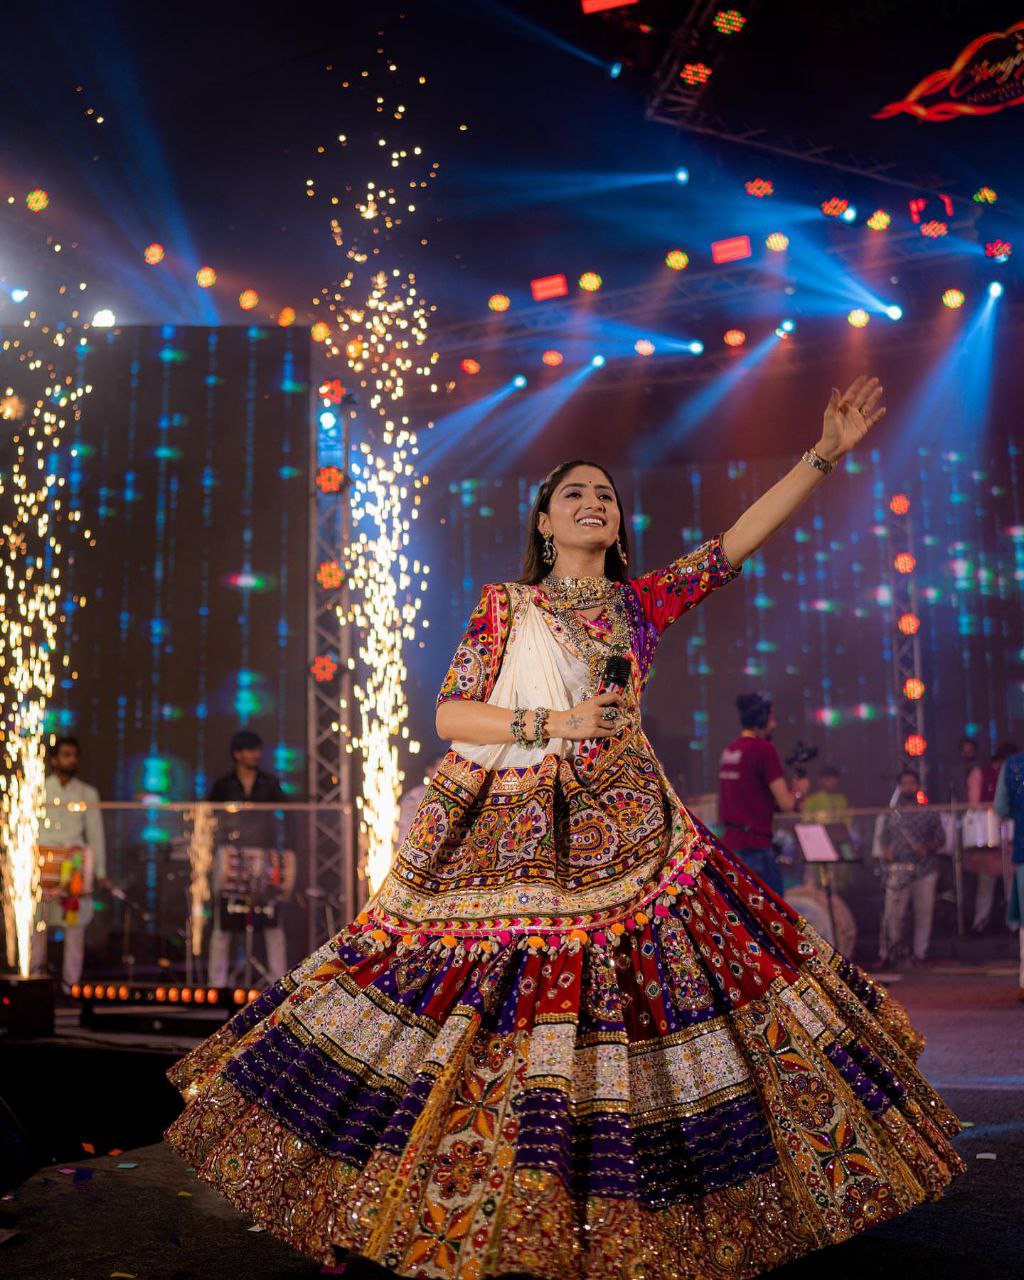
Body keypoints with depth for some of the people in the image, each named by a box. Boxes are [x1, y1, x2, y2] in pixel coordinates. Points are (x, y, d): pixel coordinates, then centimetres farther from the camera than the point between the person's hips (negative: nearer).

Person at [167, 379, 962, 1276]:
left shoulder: (642, 604, 12)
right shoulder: (504, 606, 5)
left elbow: (739, 540, 6)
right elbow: (449, 714, -2)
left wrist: (826, 454, 1)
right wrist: (553, 723, -13)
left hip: (628, 838, 3)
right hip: (517, 841, -2)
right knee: (498, 1010, -2)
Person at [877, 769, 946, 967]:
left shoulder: (929, 813, 7)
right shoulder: (892, 815, 9)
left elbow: (941, 837, 6)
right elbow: (884, 839, 12)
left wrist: (928, 848, -11)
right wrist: (885, 852, -7)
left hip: (925, 870, 0)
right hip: (898, 870, 0)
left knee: (924, 912, 3)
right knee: (892, 913, -4)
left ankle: (920, 953, 15)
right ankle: (887, 954, 5)